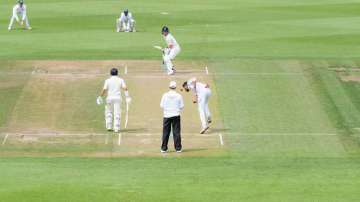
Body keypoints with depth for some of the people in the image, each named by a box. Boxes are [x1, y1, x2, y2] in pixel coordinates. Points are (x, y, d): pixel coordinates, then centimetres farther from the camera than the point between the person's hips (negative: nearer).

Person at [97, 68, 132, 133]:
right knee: (117, 113, 2)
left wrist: (100, 97, 6)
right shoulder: (120, 80, 3)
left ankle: (109, 127, 10)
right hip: (118, 98, 0)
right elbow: (125, 88, -9)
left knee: (109, 112, 16)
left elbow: (104, 90, -6)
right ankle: (116, 128, -4)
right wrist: (127, 96, -11)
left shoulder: (108, 80, -1)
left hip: (109, 98, 0)